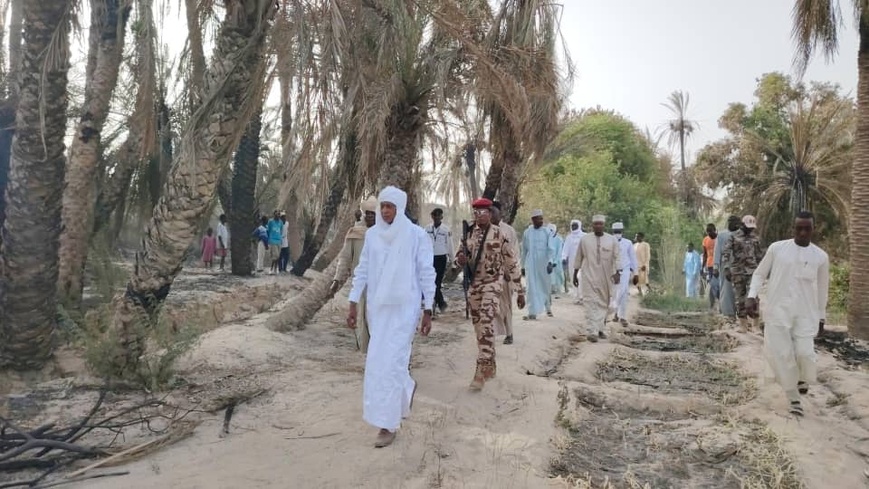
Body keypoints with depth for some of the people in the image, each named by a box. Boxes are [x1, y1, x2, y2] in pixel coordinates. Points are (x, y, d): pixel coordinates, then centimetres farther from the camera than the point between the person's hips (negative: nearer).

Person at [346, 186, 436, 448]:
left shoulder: (416, 235, -9)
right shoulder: (372, 234, 4)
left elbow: (427, 274, -6)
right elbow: (362, 270, 8)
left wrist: (428, 311, -6)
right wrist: (353, 304, 5)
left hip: (404, 308, -5)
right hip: (378, 308, 5)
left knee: (389, 362, -8)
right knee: (382, 360, 15)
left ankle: (388, 425, 3)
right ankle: (407, 388, 46)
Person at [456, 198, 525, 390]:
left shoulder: (499, 234, -8)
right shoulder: (469, 234, 7)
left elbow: (511, 263, -5)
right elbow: (464, 259, 18)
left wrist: (520, 291, -3)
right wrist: (461, 259, -9)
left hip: (492, 283, -6)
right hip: (473, 284, 6)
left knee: (486, 325, -19)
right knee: (478, 327, 11)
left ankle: (481, 370, -16)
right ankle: (490, 365, 27)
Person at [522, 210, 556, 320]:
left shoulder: (547, 232, 0)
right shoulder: (527, 232, 6)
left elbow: (551, 249, -6)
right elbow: (524, 250, 11)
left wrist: (550, 262, -21)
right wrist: (523, 266, 12)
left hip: (544, 264, -1)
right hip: (530, 264, 1)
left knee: (546, 286, 10)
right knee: (532, 288, -4)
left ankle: (548, 308, 33)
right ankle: (532, 313, -4)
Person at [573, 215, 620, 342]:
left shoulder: (612, 240, 3)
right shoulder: (584, 240, 4)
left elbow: (617, 257, -4)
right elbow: (578, 258, 9)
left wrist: (617, 272, -17)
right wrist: (575, 274, 10)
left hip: (606, 279, 2)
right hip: (589, 278, -2)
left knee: (603, 304, 9)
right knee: (591, 304, -10)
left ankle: (599, 328, 23)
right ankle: (592, 332, -15)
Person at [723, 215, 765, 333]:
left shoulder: (756, 238, 11)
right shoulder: (734, 237, 1)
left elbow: (759, 255, 19)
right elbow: (726, 252, -4)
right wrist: (726, 267, -12)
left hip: (752, 271, 1)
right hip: (737, 271, -1)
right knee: (739, 298, 3)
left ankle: (755, 322, 0)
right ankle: (743, 324, 10)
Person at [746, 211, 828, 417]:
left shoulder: (821, 257, 3)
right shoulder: (777, 248, -1)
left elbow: (822, 289, 13)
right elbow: (759, 274, 6)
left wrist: (822, 317, 15)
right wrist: (752, 295, -9)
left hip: (806, 313, 1)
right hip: (777, 311, 0)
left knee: (804, 353, -11)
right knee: (781, 355, -2)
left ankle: (803, 379, 25)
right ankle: (794, 399, 15)